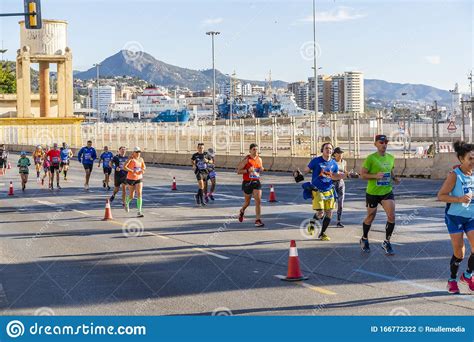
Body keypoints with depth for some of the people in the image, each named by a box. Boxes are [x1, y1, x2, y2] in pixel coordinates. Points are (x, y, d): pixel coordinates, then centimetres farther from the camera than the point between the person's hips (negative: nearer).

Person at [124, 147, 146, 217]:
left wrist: (143, 170, -4)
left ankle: (139, 211, -11)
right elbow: (124, 167, -20)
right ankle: (127, 203, 42)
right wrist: (132, 171, -30)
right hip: (131, 179, -3)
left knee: (139, 194, -11)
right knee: (131, 196, 6)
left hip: (139, 178, 3)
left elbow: (144, 167, 19)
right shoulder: (131, 159, -11)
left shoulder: (141, 159, 4)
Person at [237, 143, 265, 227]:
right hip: (247, 182, -4)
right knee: (247, 202, 11)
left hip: (256, 182, 4)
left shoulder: (259, 159, 6)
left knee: (258, 201, -9)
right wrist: (248, 170, -25)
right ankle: (242, 211, 45)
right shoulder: (246, 160, -11)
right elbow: (238, 171, -11)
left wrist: (261, 170, -2)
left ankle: (258, 220, -6)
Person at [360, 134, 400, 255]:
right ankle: (364, 239, 36)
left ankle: (386, 242, 5)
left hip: (387, 191, 4)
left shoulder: (391, 158, 6)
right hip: (372, 192, -4)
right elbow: (362, 174, -10)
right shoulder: (371, 158, -11)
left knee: (391, 216, -11)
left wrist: (395, 179, 1)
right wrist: (375, 176, -25)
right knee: (370, 217, 11)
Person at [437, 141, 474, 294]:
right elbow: (441, 196, -16)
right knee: (459, 253, -2)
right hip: (455, 217, -4)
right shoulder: (454, 175, -15)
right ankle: (452, 280, 21)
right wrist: (460, 199, -27)